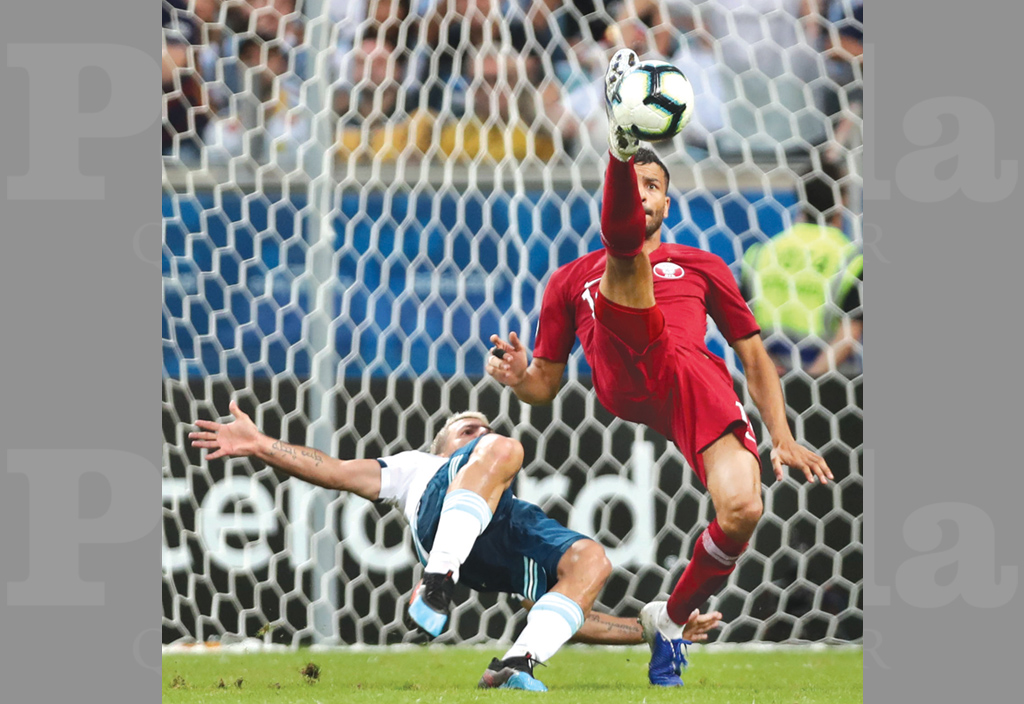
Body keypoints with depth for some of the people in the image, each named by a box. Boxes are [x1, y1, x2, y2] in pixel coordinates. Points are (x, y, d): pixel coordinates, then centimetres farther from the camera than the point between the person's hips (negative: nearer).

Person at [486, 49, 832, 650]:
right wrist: (519, 376, 2)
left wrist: (782, 437, 11)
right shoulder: (572, 279, 30)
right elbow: (546, 385, 28)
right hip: (622, 379, -1)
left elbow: (755, 356, 27)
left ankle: (676, 617, -1)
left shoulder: (702, 266, 31)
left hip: (695, 374, 1)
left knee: (742, 511, -26)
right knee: (627, 255, -22)